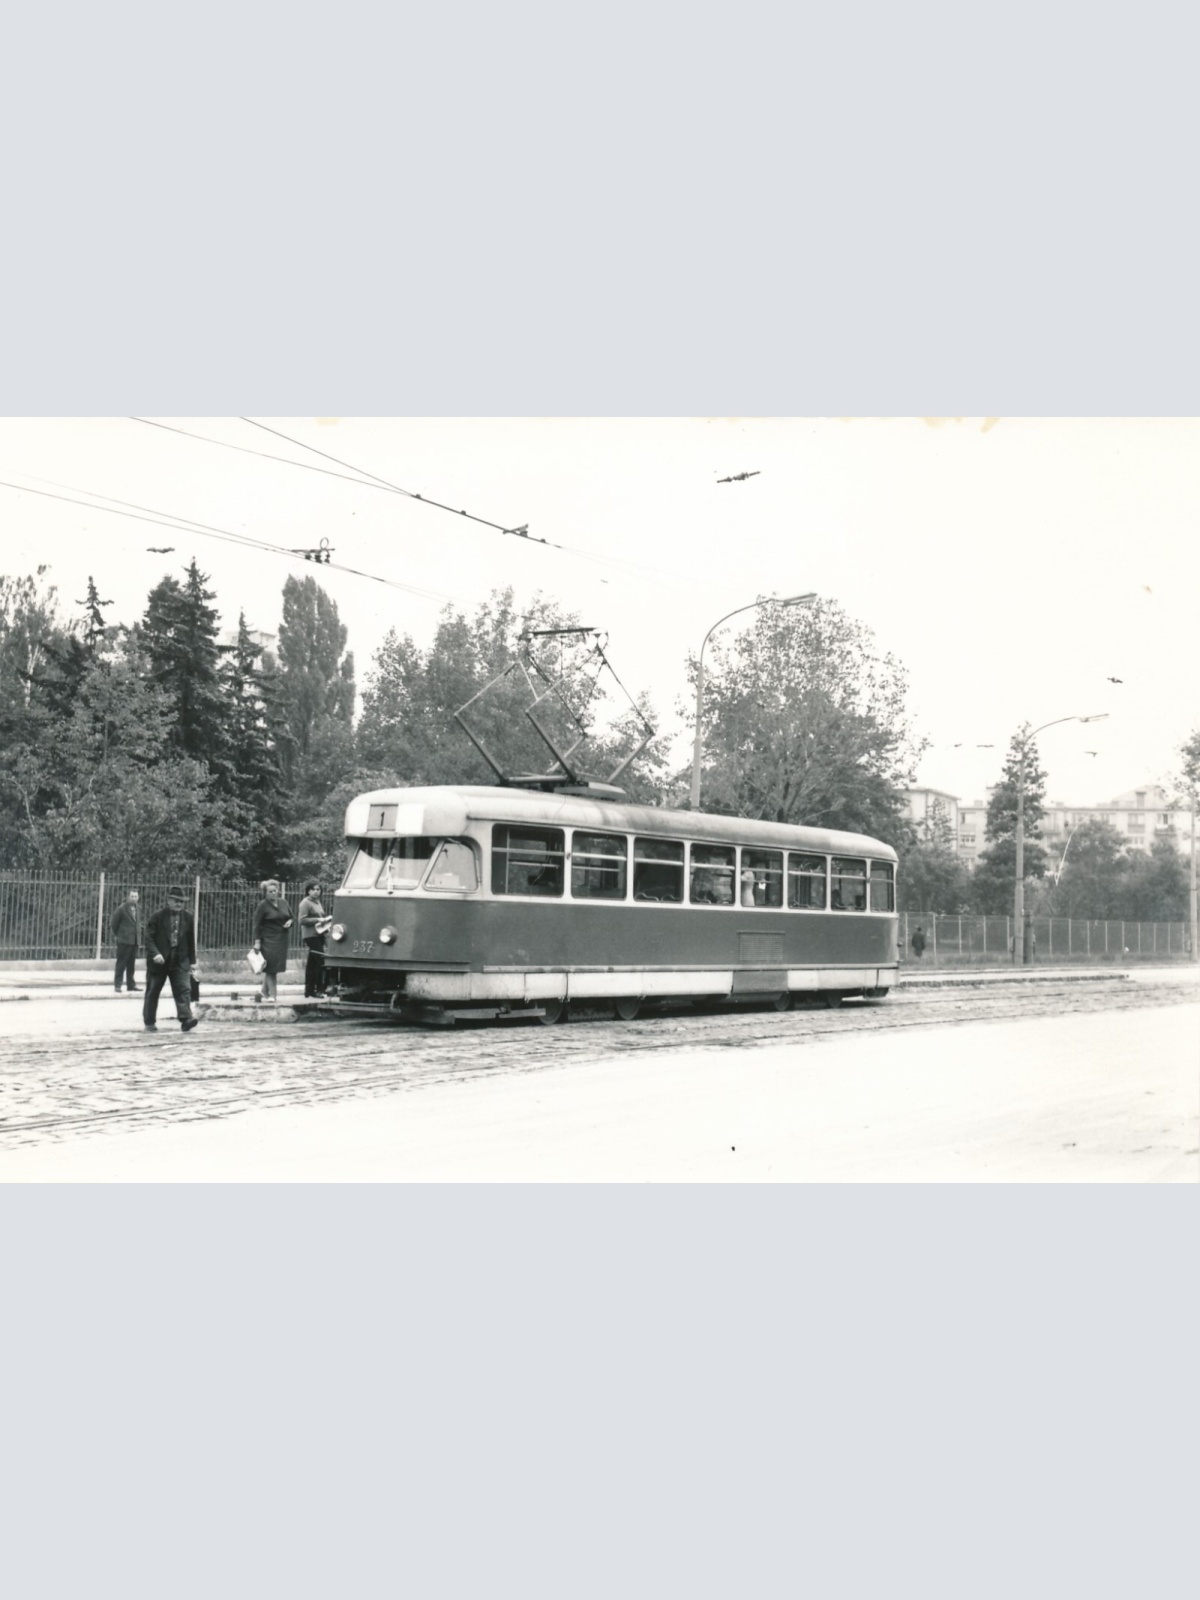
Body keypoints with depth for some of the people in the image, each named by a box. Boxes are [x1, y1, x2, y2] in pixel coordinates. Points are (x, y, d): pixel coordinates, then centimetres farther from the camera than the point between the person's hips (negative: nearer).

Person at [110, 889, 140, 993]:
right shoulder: (122, 908, -10)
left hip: (134, 941, 7)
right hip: (124, 941, -7)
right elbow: (114, 923, -6)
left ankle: (130, 985, 18)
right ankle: (117, 986, 2)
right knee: (121, 964, -3)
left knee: (131, 965, 11)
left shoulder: (135, 907, 10)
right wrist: (116, 935, 2)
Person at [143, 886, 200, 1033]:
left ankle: (186, 1019, -19)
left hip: (180, 960, 2)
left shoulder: (188, 917, 4)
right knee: (153, 991, 7)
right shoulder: (158, 916, -6)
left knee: (184, 989, -12)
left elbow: (191, 941, 9)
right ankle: (149, 1022, 18)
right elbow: (149, 937, -9)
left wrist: (192, 961, 9)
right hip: (159, 960, -2)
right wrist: (155, 953, -23)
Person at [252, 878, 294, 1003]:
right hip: (268, 940, -6)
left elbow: (291, 917, 22)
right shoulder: (262, 906, -6)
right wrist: (257, 941, -14)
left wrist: (290, 922, -2)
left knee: (274, 967, 8)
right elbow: (257, 924, -8)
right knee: (270, 966, -7)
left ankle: (264, 992, 21)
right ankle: (272, 995, -4)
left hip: (281, 940, 6)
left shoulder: (284, 903, 10)